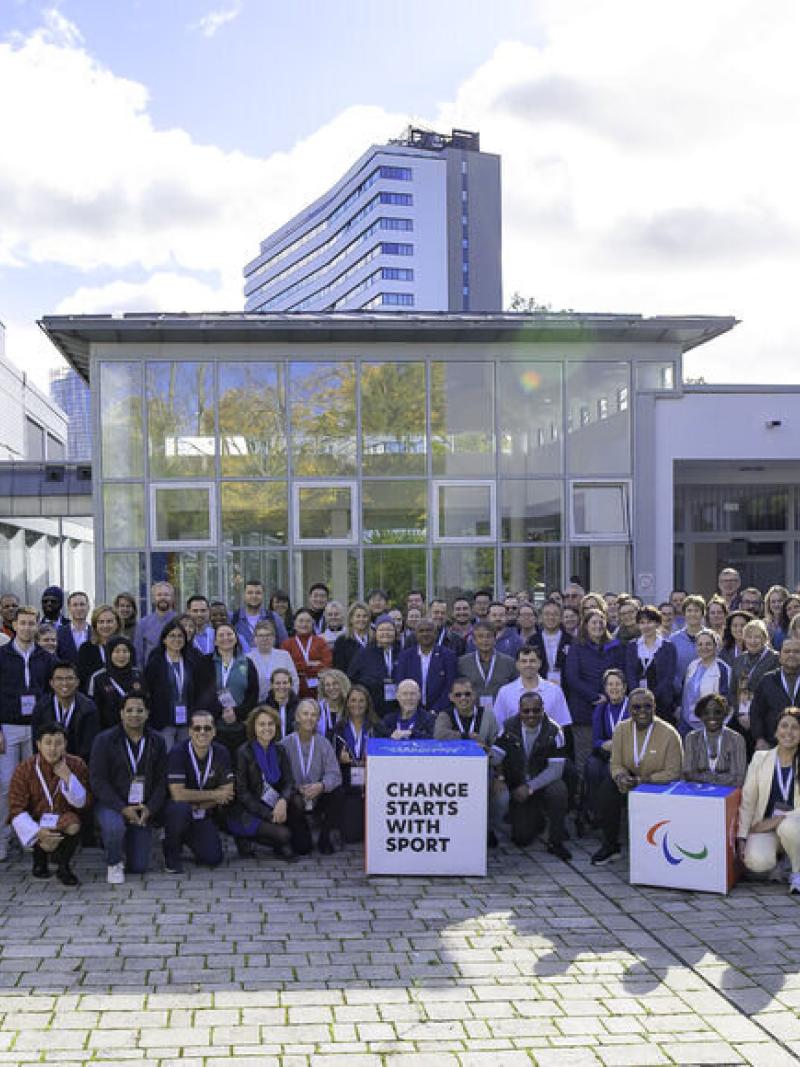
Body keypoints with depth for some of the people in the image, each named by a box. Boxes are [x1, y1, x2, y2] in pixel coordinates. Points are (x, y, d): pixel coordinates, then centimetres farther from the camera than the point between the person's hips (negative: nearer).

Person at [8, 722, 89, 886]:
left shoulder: (77, 765, -9)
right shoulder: (24, 769, -12)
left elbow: (83, 803, -8)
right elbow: (16, 810, -13)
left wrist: (68, 778, -23)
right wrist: (38, 831, -29)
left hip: (64, 818, 1)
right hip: (36, 822, -1)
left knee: (73, 824, -33)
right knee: (48, 843, -33)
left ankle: (63, 866, -5)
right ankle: (40, 858, 7)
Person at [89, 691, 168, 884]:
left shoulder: (157, 742, 3)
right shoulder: (105, 740, -7)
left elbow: (161, 781, 4)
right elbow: (97, 780, -11)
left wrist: (149, 809, -12)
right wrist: (123, 808, -20)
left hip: (143, 809, 3)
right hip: (111, 804, -3)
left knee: (139, 867, -1)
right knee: (115, 827, -38)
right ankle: (114, 863, -5)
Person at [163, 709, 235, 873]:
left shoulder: (221, 753, -6)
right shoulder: (178, 752, -19)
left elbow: (227, 792, -7)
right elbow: (178, 794, -26)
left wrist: (196, 806, -19)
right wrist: (214, 794, -18)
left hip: (203, 816, 4)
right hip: (175, 809, -4)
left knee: (213, 858, -11)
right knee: (181, 808, -37)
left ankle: (188, 837, 22)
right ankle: (171, 853, -9)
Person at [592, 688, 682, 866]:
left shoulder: (669, 734, -17)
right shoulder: (621, 729, -4)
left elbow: (673, 773, -16)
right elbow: (616, 764, 2)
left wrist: (641, 780, -26)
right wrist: (621, 777, -23)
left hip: (660, 784, -4)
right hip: (631, 778, 4)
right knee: (605, 794, -23)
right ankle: (611, 846, -2)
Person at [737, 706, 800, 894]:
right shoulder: (761, 758, 4)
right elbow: (747, 800, 3)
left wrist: (778, 820, -17)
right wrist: (742, 837, -5)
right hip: (764, 826, 0)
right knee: (756, 861, -31)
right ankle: (773, 864, 7)